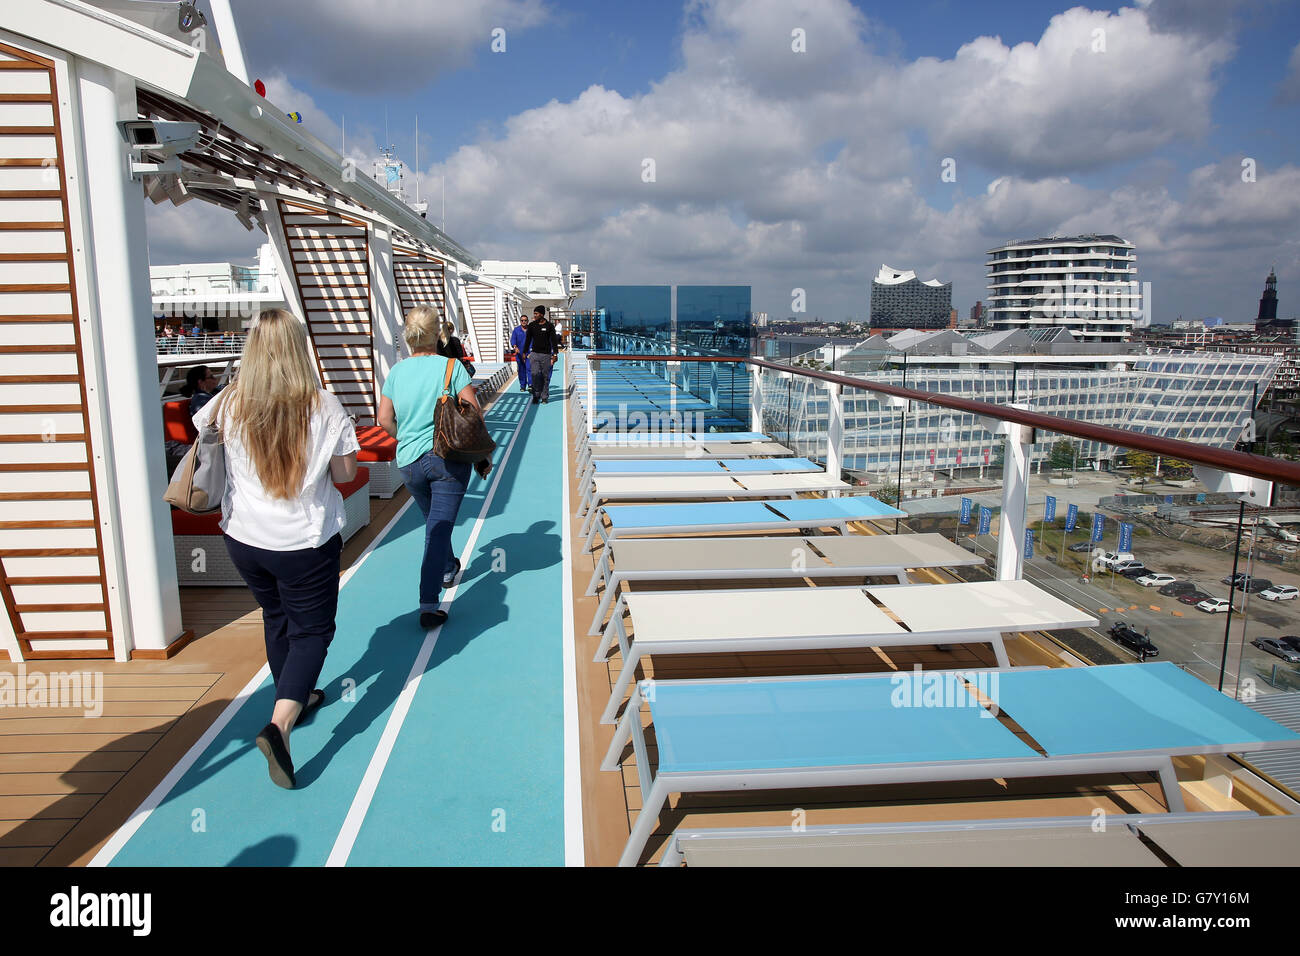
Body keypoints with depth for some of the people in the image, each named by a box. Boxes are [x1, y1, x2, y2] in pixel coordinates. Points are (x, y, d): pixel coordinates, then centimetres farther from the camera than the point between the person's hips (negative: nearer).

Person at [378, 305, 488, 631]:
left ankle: (447, 569, 48)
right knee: (440, 527, -4)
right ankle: (428, 606, -11)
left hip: (409, 461, 4)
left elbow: (384, 419, 4)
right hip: (449, 458, -4)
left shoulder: (397, 371, 3)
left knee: (433, 521, 25)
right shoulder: (452, 366, -6)